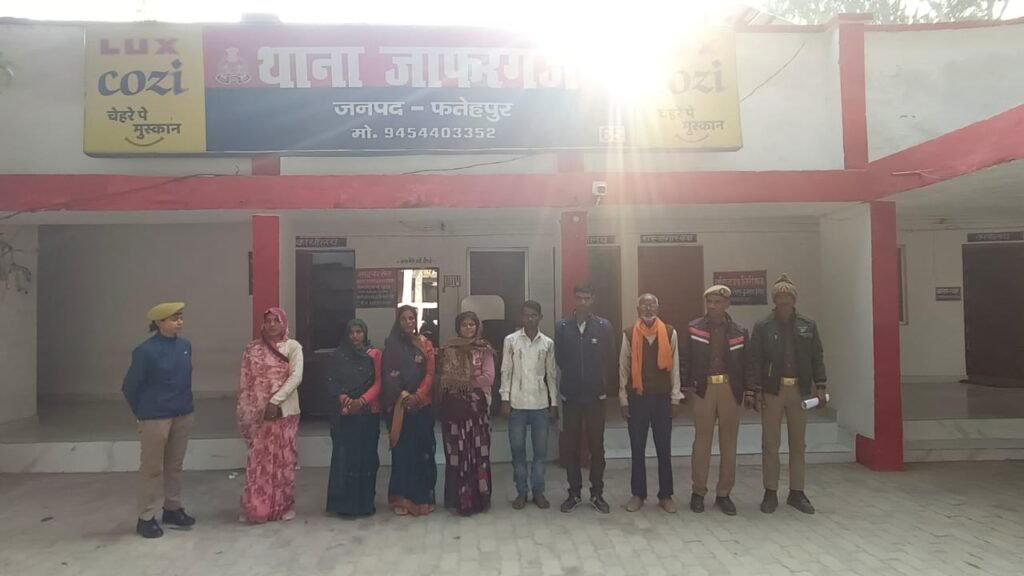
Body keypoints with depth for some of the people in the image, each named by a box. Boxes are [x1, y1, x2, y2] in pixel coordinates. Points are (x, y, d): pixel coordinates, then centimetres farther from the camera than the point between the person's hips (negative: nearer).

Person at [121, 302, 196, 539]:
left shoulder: (185, 346, 1)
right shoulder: (146, 351, -14)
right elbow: (129, 386, -6)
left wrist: (184, 403, 14)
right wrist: (142, 413, 3)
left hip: (183, 414, 5)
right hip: (156, 417, -5)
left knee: (175, 465, 16)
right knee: (152, 468, 5)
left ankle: (172, 509, 30)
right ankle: (146, 518, 17)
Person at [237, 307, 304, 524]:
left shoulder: (293, 346, -1)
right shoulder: (253, 348, 5)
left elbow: (296, 377, -11)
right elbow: (245, 381, 5)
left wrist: (275, 401, -17)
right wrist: (245, 412, -1)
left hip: (285, 411, -1)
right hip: (258, 413, 1)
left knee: (284, 458, 5)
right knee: (258, 460, 3)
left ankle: (285, 505, 18)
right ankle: (255, 509, 13)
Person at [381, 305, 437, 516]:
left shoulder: (425, 344, 8)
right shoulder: (391, 345, 5)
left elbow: (430, 374, 2)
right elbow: (388, 375, -1)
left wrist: (417, 396, -13)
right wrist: (403, 395, -15)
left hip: (422, 404, 1)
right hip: (398, 405, -1)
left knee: (423, 450, 0)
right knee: (402, 451, -1)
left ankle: (423, 497, 10)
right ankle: (401, 498, 7)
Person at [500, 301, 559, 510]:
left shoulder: (548, 343, 5)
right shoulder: (511, 340, 0)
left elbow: (552, 375, 7)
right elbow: (506, 371, 1)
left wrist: (554, 403, 4)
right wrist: (505, 399, -5)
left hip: (541, 404, 1)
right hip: (517, 403, -1)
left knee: (540, 450, 6)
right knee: (518, 450, 5)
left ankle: (538, 491, 19)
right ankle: (521, 492, 17)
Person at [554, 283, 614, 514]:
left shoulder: (604, 326, -2)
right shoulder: (561, 327, -1)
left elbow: (609, 359, 4)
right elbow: (559, 359, 8)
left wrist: (599, 381, 6)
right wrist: (572, 377, 9)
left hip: (595, 394, -1)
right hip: (570, 394, 1)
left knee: (596, 446, 6)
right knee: (572, 446, 7)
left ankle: (597, 494, 18)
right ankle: (574, 493, 20)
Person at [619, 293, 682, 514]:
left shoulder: (670, 333, 0)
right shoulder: (630, 335, 0)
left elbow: (674, 367, 3)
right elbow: (624, 368, 2)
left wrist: (675, 398, 1)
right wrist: (623, 399, -1)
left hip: (662, 397, 0)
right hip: (637, 397, 0)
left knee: (664, 449, 7)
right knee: (637, 449, 7)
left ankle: (665, 495, 18)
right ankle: (638, 494, 18)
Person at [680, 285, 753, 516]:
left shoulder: (738, 332, 6)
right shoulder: (694, 328, 2)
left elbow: (745, 362, 5)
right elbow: (684, 358, -1)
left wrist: (749, 388, -2)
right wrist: (686, 384, -8)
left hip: (730, 389, 2)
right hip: (704, 388, -2)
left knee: (728, 442, 6)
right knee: (702, 441, 3)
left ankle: (724, 493, 17)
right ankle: (698, 491, 13)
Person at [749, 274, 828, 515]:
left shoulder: (808, 325, 4)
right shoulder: (763, 327, -3)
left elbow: (817, 357, 5)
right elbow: (755, 360, -4)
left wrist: (820, 387, -2)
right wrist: (756, 391, -10)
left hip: (800, 390, 2)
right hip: (772, 390, -2)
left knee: (798, 444, 9)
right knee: (770, 444, 3)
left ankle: (796, 493, 20)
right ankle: (770, 493, 13)